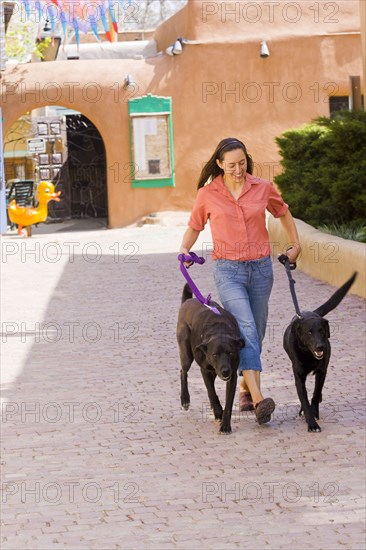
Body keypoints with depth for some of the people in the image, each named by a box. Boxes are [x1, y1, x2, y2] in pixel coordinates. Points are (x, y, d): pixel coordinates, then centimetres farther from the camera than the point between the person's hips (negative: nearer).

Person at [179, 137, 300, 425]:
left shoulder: (263, 188, 1)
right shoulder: (208, 194, -3)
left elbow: (283, 213, 20)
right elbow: (194, 227, 12)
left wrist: (295, 245, 21)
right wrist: (184, 249, -5)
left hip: (261, 268, 3)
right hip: (229, 271, -3)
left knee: (255, 333, 9)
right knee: (245, 328, -19)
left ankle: (245, 388, 29)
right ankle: (258, 399, -30)